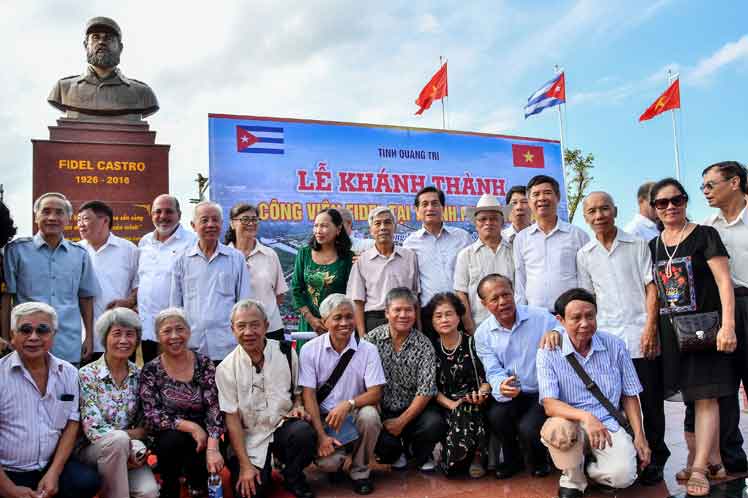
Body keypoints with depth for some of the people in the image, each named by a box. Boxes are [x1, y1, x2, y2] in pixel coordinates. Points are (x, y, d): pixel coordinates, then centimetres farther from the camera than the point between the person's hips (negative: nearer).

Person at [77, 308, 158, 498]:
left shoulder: (139, 375, 1)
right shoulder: (87, 375, -11)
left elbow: (145, 425, 4)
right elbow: (93, 430, -16)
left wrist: (137, 447, -14)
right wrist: (132, 435, -15)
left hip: (128, 451, 2)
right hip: (92, 450, -2)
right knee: (118, 438, -35)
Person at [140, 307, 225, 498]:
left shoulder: (204, 364, -5)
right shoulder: (151, 371, -6)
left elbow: (214, 407, -12)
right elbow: (151, 416, -11)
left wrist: (212, 447, -26)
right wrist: (190, 426, -23)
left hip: (201, 435, 0)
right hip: (167, 437, 0)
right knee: (174, 439, -32)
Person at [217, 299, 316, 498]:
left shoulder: (286, 352, -3)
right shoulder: (226, 368, -8)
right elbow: (232, 418, -7)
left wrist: (297, 407, -11)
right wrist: (245, 465, -10)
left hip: (284, 426, 1)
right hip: (250, 437, -1)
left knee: (304, 432, -31)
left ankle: (293, 478, 0)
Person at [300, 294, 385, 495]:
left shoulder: (368, 349, -6)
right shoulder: (310, 350, -6)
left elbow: (375, 393, -9)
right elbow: (309, 396, -7)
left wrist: (348, 404, -28)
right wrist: (321, 435, -16)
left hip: (355, 416, 1)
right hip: (324, 418, -1)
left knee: (369, 415, -32)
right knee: (327, 463, -26)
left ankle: (360, 471, -4)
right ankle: (336, 463, 16)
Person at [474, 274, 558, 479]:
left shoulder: (542, 317, -7)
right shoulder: (483, 334, 0)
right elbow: (494, 371, -6)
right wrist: (502, 386, -29)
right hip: (510, 394, 3)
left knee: (528, 427, -26)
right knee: (495, 415, -26)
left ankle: (538, 461, 14)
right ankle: (512, 459, 8)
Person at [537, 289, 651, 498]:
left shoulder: (615, 346, 0)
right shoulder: (549, 352, -9)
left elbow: (629, 396, 9)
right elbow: (549, 405, -17)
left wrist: (639, 436, 0)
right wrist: (585, 417, -34)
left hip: (609, 425, 2)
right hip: (572, 424, -1)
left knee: (623, 475, -25)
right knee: (557, 429, -36)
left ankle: (588, 465, 12)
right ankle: (572, 478, -2)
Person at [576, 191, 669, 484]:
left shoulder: (637, 245, 4)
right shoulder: (584, 254, 9)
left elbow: (652, 287, 1)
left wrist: (650, 327, -9)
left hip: (640, 336, -2)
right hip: (606, 339, 2)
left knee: (650, 402, 3)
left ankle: (655, 459, 18)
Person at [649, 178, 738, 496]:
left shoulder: (704, 236, -4)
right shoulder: (652, 246, 10)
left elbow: (724, 281, -10)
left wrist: (728, 325, -19)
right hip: (671, 332, 5)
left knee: (704, 395, -5)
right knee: (690, 396, 10)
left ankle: (699, 468, -1)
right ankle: (710, 457, 23)